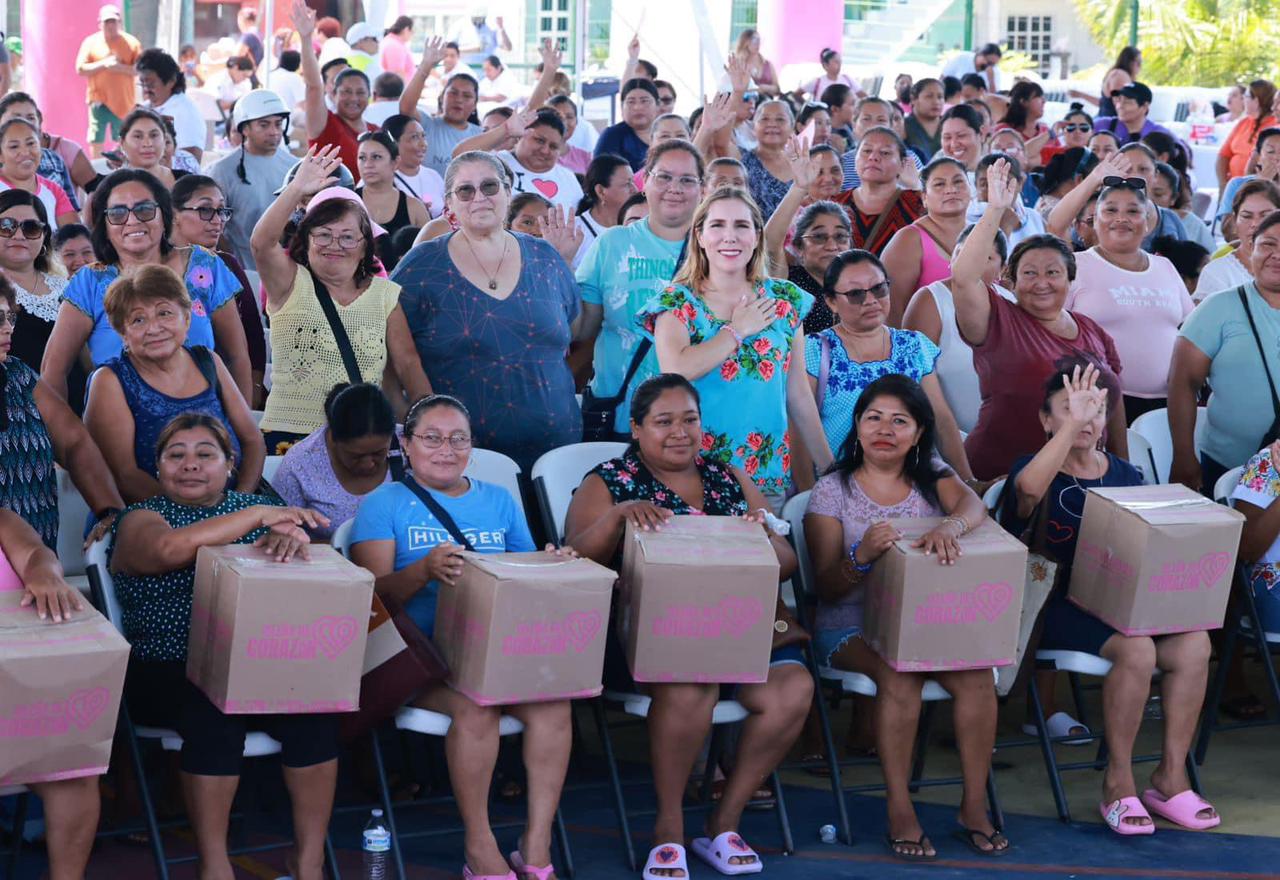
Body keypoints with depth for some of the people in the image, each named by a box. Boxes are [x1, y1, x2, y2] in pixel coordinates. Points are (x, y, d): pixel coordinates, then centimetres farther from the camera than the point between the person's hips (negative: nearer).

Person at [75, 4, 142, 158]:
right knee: (96, 141, -1)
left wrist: (121, 67, -19)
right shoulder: (91, 42, 1)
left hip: (123, 102, 0)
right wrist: (103, 64, -16)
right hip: (98, 101, 0)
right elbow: (80, 69, -4)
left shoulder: (131, 42, 1)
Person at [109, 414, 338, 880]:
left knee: (314, 708, -23)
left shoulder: (252, 506, 16)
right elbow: (170, 548, -21)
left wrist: (289, 537, -27)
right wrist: (259, 516, -20)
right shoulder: (140, 520, 3)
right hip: (165, 670, -3)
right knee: (214, 715, -33)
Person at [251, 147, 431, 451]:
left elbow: (407, 364, 11)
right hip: (289, 436, -2)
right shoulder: (291, 285, 3)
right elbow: (262, 242, -16)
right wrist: (298, 188, -24)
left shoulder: (384, 294, 11)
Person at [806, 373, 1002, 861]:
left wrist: (951, 525, -38)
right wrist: (862, 556, -28)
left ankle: (975, 806, -14)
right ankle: (899, 811, -25)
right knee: (899, 673, -33)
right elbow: (827, 587, -6)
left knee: (977, 671, -25)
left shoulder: (933, 477, 11)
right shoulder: (832, 490, 2)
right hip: (850, 628, -3)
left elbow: (973, 504, -13)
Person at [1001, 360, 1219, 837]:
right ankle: (1118, 782, -16)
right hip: (1057, 609, -5)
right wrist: (1072, 422, -23)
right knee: (1136, 649, -32)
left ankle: (1171, 776, -11)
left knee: (1193, 645, -22)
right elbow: (1029, 486, -27)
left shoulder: (1125, 476, 16)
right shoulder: (1034, 469, 0)